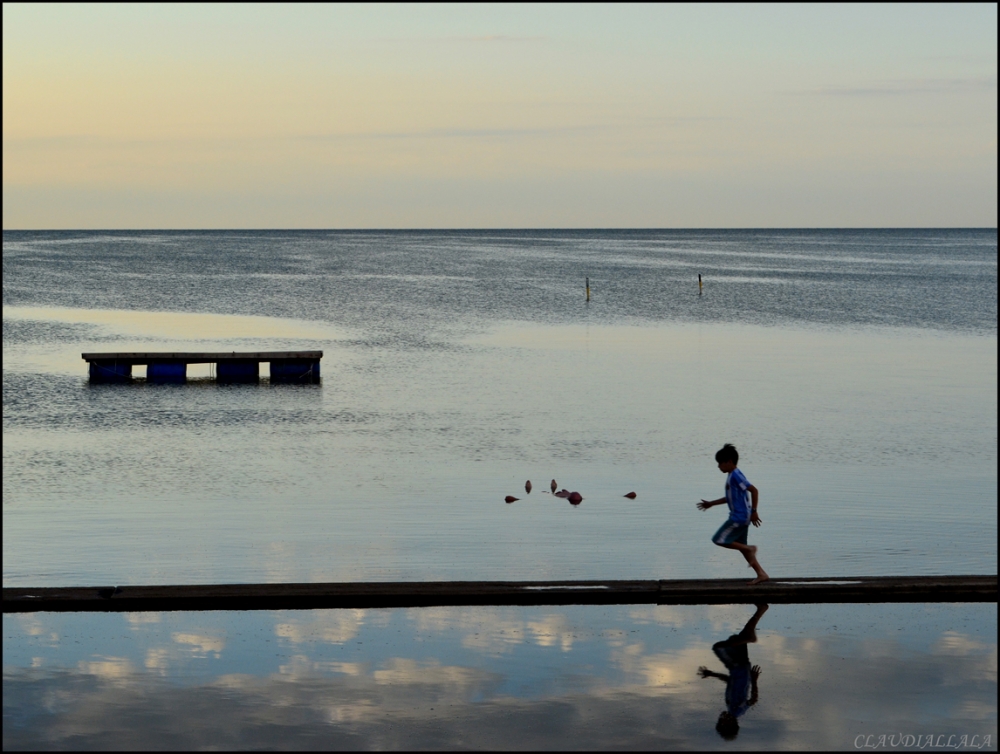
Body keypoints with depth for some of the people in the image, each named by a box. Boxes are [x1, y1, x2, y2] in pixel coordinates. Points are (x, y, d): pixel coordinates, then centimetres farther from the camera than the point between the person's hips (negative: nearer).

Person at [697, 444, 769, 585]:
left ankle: (749, 548, -3)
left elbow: (753, 490, -22)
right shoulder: (732, 475, 15)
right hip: (740, 517, 10)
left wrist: (753, 511, -22)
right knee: (741, 546, 12)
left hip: (740, 516, -10)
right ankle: (761, 574, 11)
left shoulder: (736, 475, -15)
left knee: (720, 540, -7)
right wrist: (711, 503, 29)